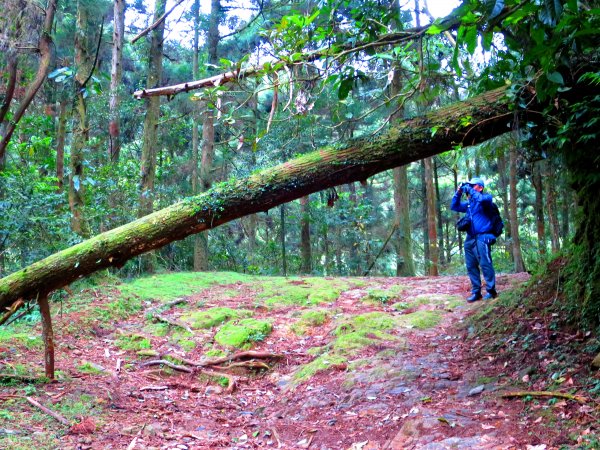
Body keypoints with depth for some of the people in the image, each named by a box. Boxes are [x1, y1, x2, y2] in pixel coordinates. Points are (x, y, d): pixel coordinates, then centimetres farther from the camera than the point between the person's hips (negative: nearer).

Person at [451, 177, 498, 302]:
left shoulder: (486, 197, -1)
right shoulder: (469, 203, 18)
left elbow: (482, 199, -25)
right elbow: (454, 207, 22)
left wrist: (470, 190, -13)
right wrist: (458, 193, 8)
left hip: (482, 237, -8)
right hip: (470, 238, 8)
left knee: (485, 264, -8)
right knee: (471, 266, 7)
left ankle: (491, 291, 0)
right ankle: (476, 292, 12)